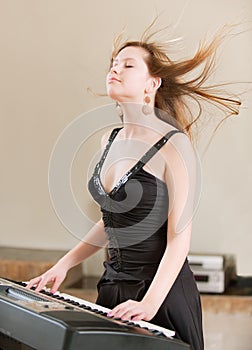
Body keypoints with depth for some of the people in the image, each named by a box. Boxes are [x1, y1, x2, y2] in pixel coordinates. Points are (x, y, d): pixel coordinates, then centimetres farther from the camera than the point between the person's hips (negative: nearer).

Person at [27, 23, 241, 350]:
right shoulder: (110, 140, 6)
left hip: (162, 291, -7)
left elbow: (179, 237, -17)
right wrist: (64, 264, 9)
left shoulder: (174, 144, -14)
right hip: (113, 287, 7)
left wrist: (150, 303, -26)